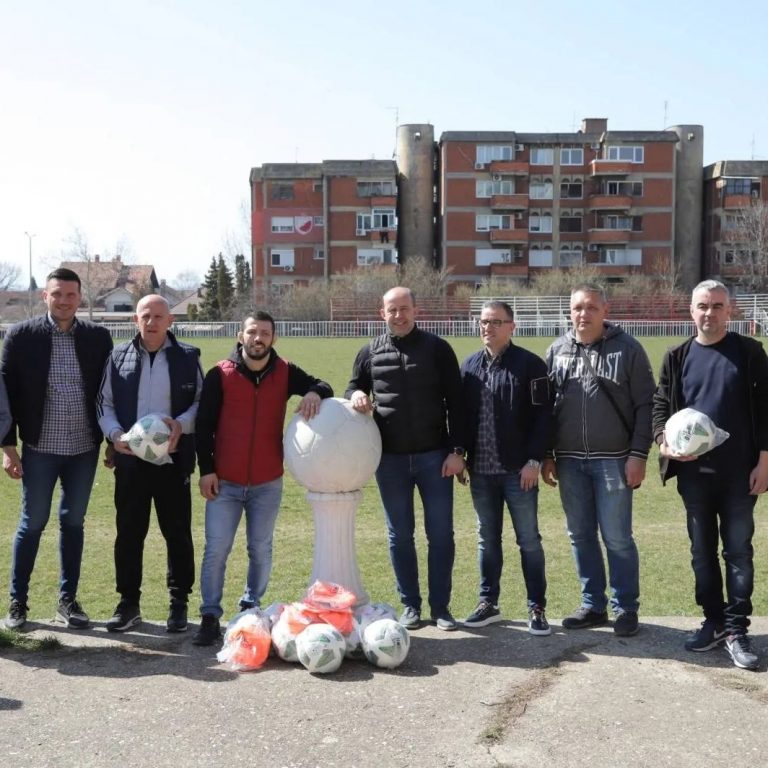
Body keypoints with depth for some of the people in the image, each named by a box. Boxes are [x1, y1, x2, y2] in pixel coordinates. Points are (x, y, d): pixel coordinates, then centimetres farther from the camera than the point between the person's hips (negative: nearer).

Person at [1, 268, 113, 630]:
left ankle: (68, 599, 23)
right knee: (32, 523, 7)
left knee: (73, 523, 11)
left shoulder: (98, 337, 0)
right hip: (40, 449, -2)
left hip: (84, 449, 2)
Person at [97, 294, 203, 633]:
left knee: (177, 533, 6)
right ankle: (129, 602, 21)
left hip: (173, 459, -1)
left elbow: (201, 401, 3)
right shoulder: (118, 356, 5)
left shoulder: (188, 357, 1)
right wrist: (114, 433, -10)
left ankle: (179, 602, 19)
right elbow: (104, 403, 7)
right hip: (130, 458, 1)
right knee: (129, 533, 8)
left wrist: (181, 424, -15)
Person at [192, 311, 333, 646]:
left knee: (261, 549, 11)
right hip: (224, 482, -2)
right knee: (216, 549, -1)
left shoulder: (285, 373, -1)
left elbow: (322, 386, 7)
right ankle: (210, 617, 8)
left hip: (268, 483, 2)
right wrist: (206, 469, -7)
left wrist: (314, 393, -18)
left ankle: (251, 606, 28)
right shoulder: (220, 375, -5)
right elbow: (204, 425, -3)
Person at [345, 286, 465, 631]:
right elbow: (352, 387, 18)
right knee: (400, 535, 9)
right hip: (390, 459, 2)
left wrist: (456, 450, -7)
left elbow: (454, 402, -1)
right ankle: (411, 605, 21)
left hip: (434, 455, -2)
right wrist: (355, 395, -7)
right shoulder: (370, 352, 5)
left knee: (440, 533, 3)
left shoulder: (437, 348, 0)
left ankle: (440, 606, 14)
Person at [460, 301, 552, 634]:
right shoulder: (469, 366, 10)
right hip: (480, 471, 5)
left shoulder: (530, 364, -6)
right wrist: (460, 454, 7)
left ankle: (537, 608, 13)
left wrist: (534, 460, -13)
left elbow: (542, 415, -9)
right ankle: (488, 603, 25)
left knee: (529, 540, 4)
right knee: (487, 540, 14)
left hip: (518, 470, -5)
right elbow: (461, 413, 14)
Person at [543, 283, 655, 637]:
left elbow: (645, 405, -4)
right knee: (581, 536, 10)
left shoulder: (627, 349, -3)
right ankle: (593, 604, 22)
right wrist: (546, 455, 7)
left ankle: (626, 608, 14)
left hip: (613, 460, -4)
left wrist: (638, 454, -10)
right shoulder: (556, 351, 7)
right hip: (569, 460, 4)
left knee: (617, 538, 0)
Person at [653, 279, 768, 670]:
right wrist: (664, 441, -11)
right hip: (694, 473, 3)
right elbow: (660, 405, 9)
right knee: (702, 551, 11)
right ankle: (713, 621, 24)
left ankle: (736, 630, 12)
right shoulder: (677, 358, 6)